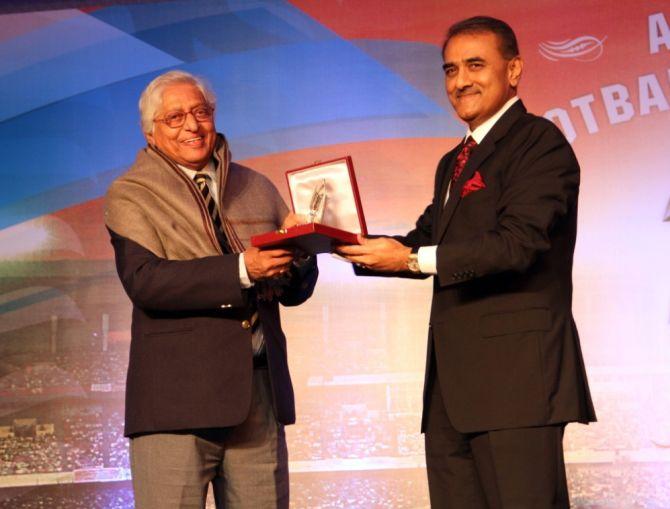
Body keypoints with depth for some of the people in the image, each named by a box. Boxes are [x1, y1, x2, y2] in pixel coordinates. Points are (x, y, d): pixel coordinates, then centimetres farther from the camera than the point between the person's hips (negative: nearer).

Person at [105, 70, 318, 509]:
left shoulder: (257, 188, 16)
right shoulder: (131, 195, 3)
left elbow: (295, 291, 15)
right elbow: (144, 280, -15)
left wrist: (300, 253, -9)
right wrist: (242, 269, -24)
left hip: (261, 390, 4)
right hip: (177, 398, -4)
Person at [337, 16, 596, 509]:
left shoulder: (539, 142, -5)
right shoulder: (454, 162, 23)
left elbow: (519, 242, -18)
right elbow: (428, 241, 17)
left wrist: (412, 259, -20)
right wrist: (360, 246, -1)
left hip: (515, 370, -9)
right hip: (453, 379, 9)